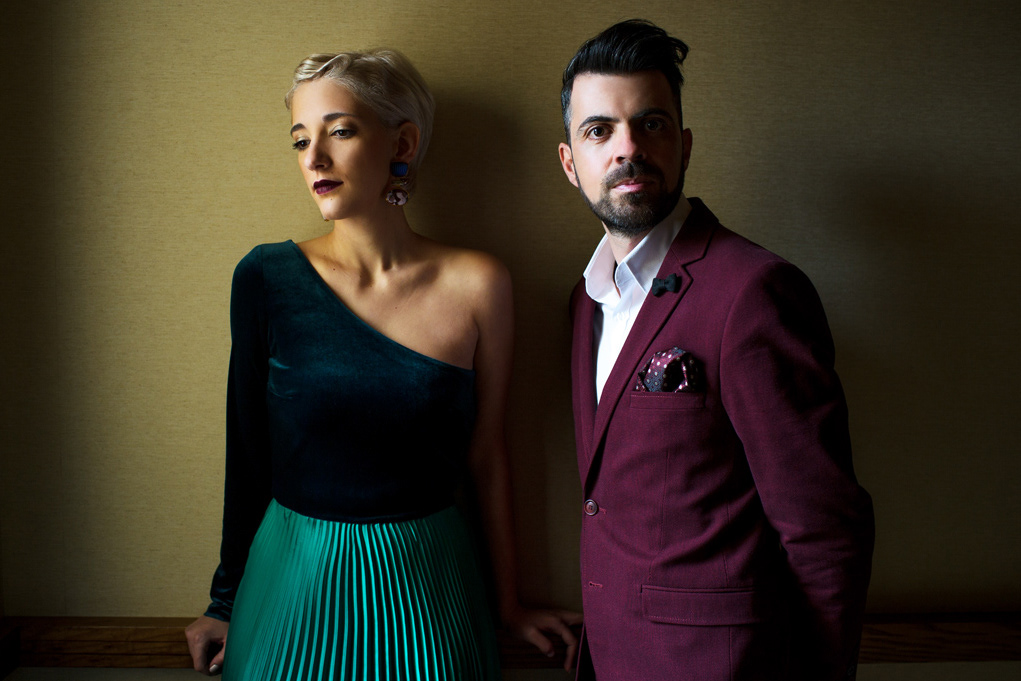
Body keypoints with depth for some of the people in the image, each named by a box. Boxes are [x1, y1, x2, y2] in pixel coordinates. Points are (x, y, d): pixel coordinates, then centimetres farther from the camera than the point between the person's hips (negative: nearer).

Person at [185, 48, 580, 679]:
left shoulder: (477, 284, -10)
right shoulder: (267, 277, -9)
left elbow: (486, 455, -1)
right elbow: (249, 447, 0)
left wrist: (510, 601, 7)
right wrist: (226, 597, 9)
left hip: (426, 586, 0)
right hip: (295, 580, 1)